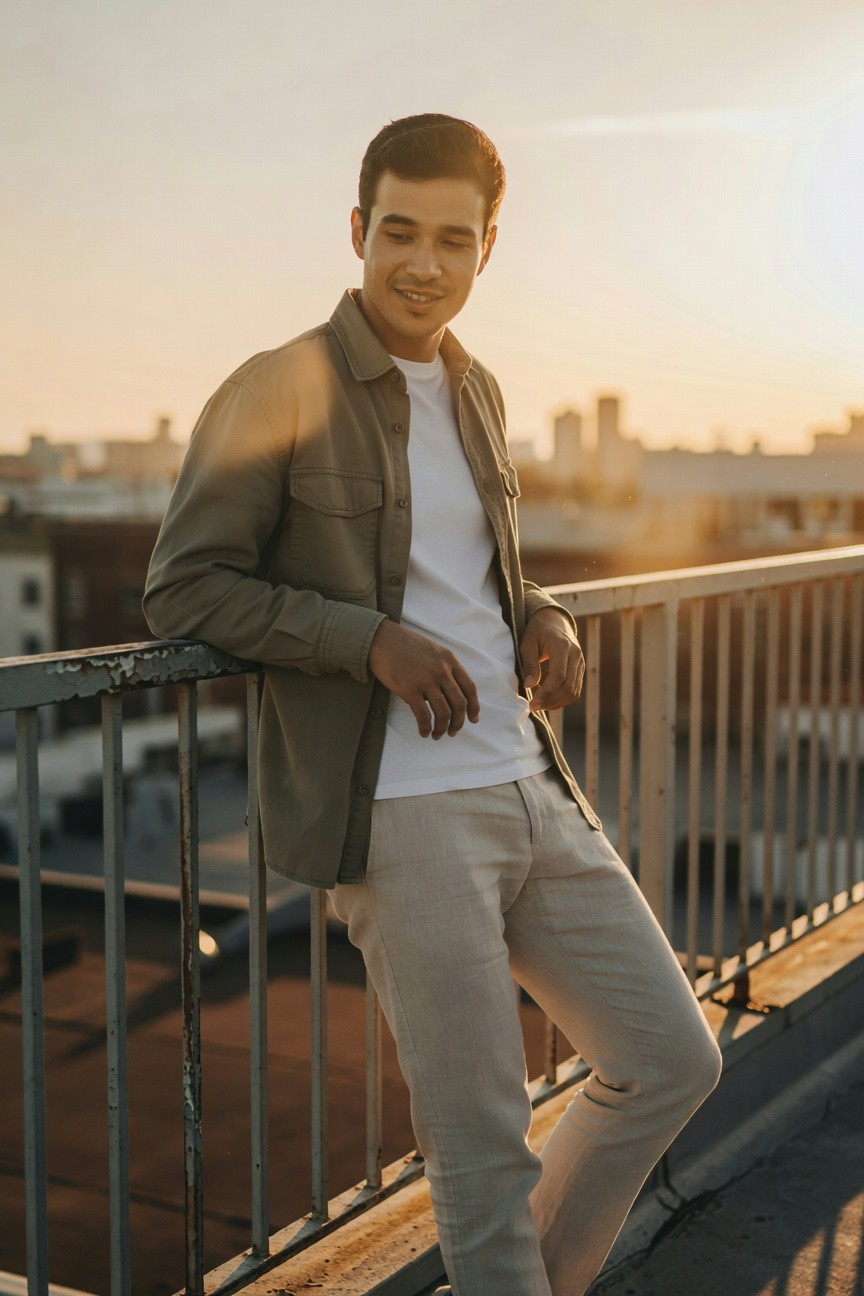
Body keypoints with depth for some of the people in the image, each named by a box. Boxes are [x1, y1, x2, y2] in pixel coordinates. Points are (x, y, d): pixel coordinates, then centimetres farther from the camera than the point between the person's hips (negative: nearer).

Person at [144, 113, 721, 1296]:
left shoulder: (479, 393, 14)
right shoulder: (276, 393, -7)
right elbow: (182, 592, -8)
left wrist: (544, 620, 5)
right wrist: (372, 639, -18)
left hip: (531, 790, 7)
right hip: (398, 815, -7)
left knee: (672, 1061, 11)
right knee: (483, 1143, 0)